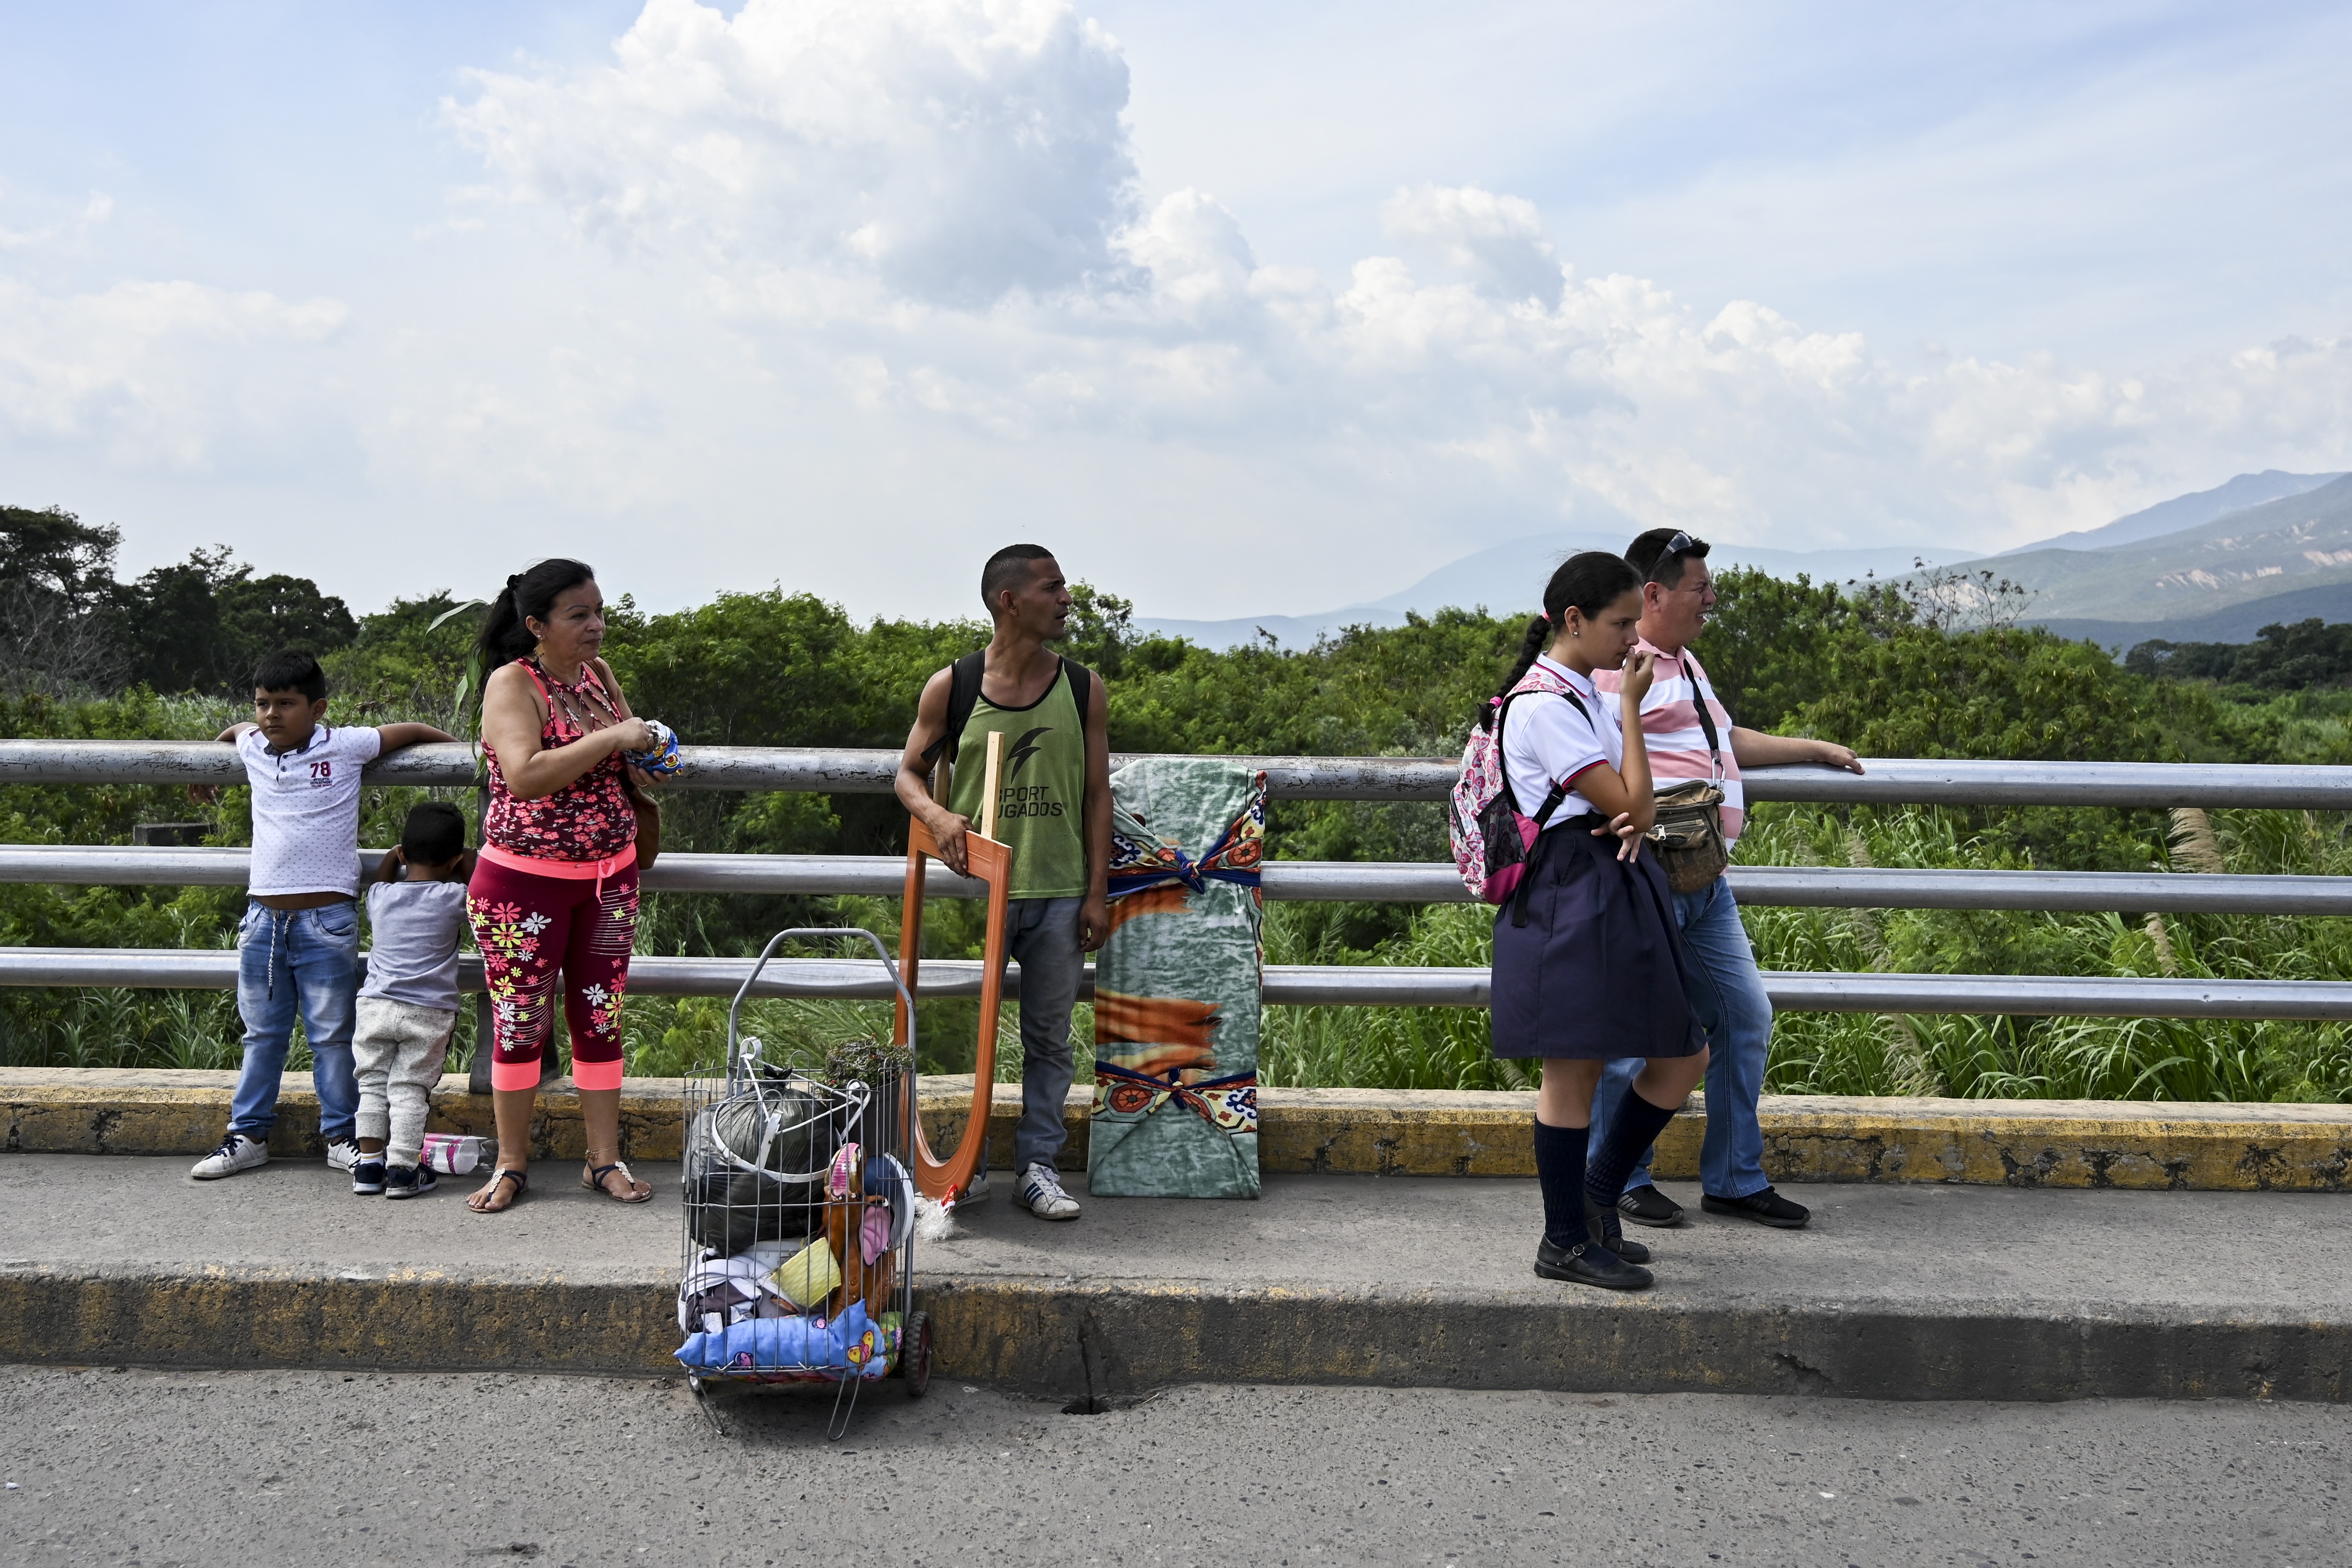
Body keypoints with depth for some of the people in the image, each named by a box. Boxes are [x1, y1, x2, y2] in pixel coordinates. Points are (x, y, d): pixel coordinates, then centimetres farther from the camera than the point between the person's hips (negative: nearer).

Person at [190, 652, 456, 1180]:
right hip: (263, 915, 4)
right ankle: (248, 1135, 23)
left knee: (332, 1036, 4)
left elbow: (410, 732, 7)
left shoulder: (345, 746, -5)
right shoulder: (252, 749, 8)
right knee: (262, 1033, 14)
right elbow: (232, 731, 32)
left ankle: (341, 1136, 15)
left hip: (326, 919, -4)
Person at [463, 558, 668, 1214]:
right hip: (525, 880, -5)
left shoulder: (600, 674, 6)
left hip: (610, 876, 6)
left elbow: (626, 760, 20)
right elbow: (524, 776, -27)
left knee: (601, 1017, 9)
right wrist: (611, 739, -26)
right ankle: (511, 1163, 18)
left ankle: (605, 1160, 18)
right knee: (521, 1023, 4)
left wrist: (645, 763, -2)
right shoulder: (513, 682, -12)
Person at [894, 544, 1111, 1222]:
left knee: (1049, 1036, 8)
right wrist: (937, 816, -15)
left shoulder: (1083, 689, 3)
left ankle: (1038, 1164, 19)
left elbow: (1097, 794, 5)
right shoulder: (950, 688, -2)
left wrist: (1097, 892, 0)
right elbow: (909, 772, 8)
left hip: (1059, 892, 2)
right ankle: (968, 1163, 18)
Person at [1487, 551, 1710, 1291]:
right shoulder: (1544, 705, -14)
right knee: (1574, 1069, -1)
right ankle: (1566, 1241, 12)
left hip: (1616, 894, 10)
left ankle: (1595, 1196, 24)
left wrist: (1634, 821, -4)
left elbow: (1635, 809, 20)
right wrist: (1633, 706, -7)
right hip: (1568, 898, -10)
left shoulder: (1589, 697, 17)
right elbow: (1632, 804, -15)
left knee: (1683, 1056, 11)